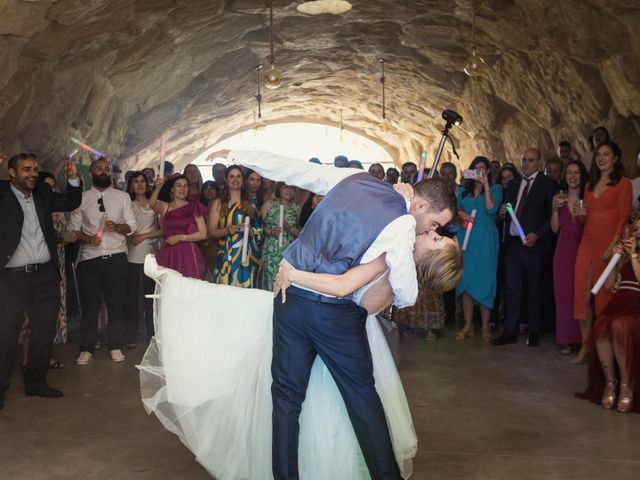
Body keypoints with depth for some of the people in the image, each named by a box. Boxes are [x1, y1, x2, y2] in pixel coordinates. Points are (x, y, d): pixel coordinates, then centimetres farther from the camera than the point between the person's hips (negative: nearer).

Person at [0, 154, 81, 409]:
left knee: (44, 333, 12)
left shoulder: (43, 192, 10)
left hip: (46, 274, 5)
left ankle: (36, 382, 27)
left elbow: (71, 202, 20)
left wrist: (73, 179, 5)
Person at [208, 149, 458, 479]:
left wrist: (238, 155, 24)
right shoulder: (403, 224, -9)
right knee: (362, 396, 10)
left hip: (289, 296, 6)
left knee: (287, 395, 12)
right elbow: (406, 297, -4)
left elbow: (294, 170, 13)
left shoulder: (352, 178, 7)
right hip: (333, 312, -5)